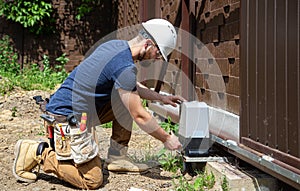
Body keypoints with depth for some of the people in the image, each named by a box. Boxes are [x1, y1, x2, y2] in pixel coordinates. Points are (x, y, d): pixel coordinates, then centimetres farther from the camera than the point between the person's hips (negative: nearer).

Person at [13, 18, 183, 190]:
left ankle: (117, 157, 12)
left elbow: (132, 86, 24)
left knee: (128, 100, 10)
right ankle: (39, 153, 1)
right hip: (68, 117, -10)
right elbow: (139, 116, -17)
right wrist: (166, 139, -5)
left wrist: (160, 97, 20)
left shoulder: (116, 45, 6)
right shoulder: (125, 67, -23)